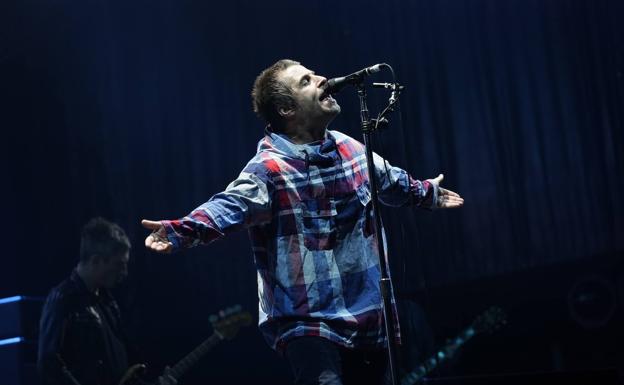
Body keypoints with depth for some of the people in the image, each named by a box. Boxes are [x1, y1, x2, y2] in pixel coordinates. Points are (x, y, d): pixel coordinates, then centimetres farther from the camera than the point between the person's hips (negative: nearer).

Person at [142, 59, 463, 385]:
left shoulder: (352, 150, 8)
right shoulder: (269, 168, -15)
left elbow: (393, 181, 29)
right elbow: (229, 206, -32)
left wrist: (428, 192, 48)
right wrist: (181, 231, -52)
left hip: (368, 318, 7)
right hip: (306, 321, -7)